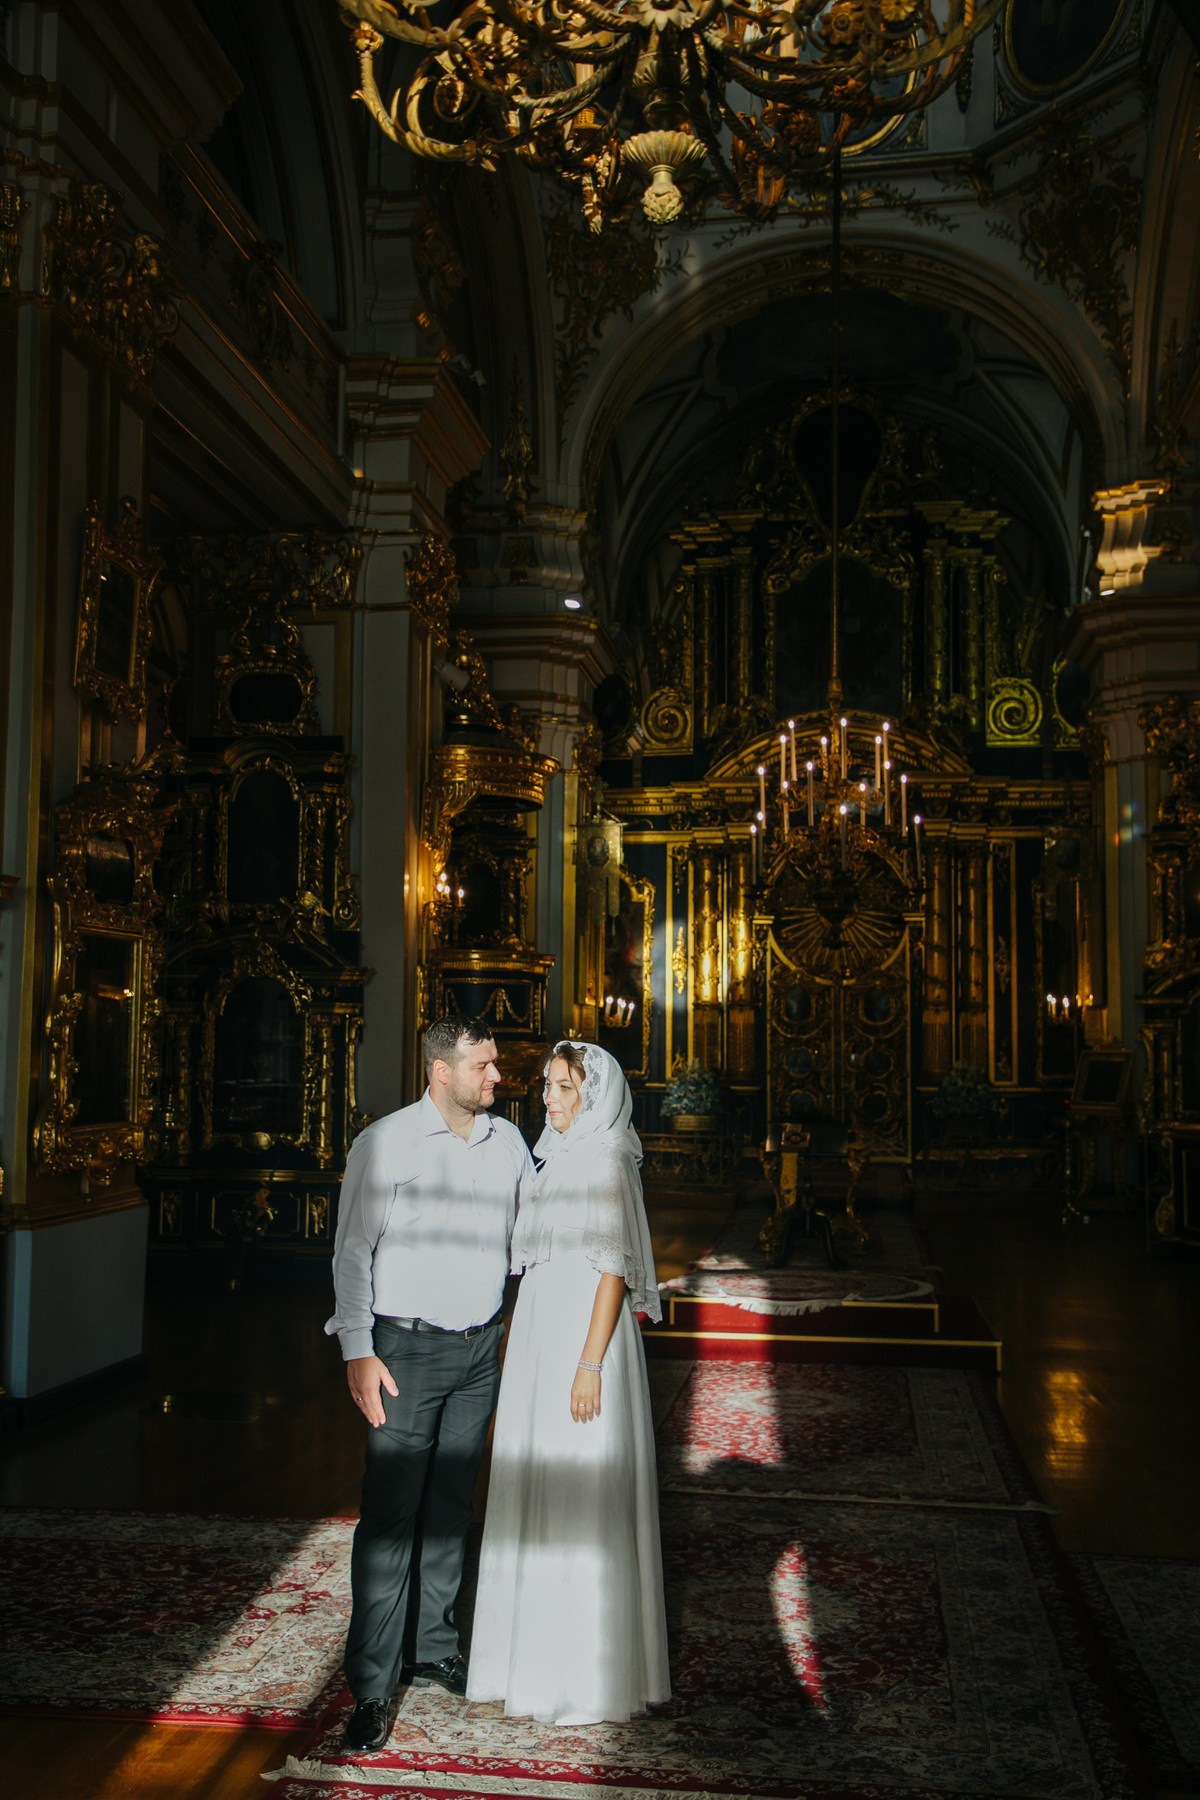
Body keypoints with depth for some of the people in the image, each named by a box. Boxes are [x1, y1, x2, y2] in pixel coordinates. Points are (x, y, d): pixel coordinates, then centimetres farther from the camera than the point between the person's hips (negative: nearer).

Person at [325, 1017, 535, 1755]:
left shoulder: (508, 1141, 6)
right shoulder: (385, 1143, -8)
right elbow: (353, 1252, -8)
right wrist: (358, 1352, -13)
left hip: (481, 1346, 5)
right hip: (409, 1348, -5)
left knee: (452, 1506, 15)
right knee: (391, 1514, -5)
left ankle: (434, 1647, 29)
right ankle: (372, 1684, 3)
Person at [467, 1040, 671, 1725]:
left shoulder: (606, 1161, -13)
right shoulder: (562, 1158, 13)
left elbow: (614, 1270, -17)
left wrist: (589, 1366, -20)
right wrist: (522, 1355, 18)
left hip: (583, 1342, -9)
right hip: (540, 1341, 9)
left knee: (580, 1511, -2)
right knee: (540, 1501, 14)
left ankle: (587, 1676, 10)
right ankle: (540, 1658, 26)